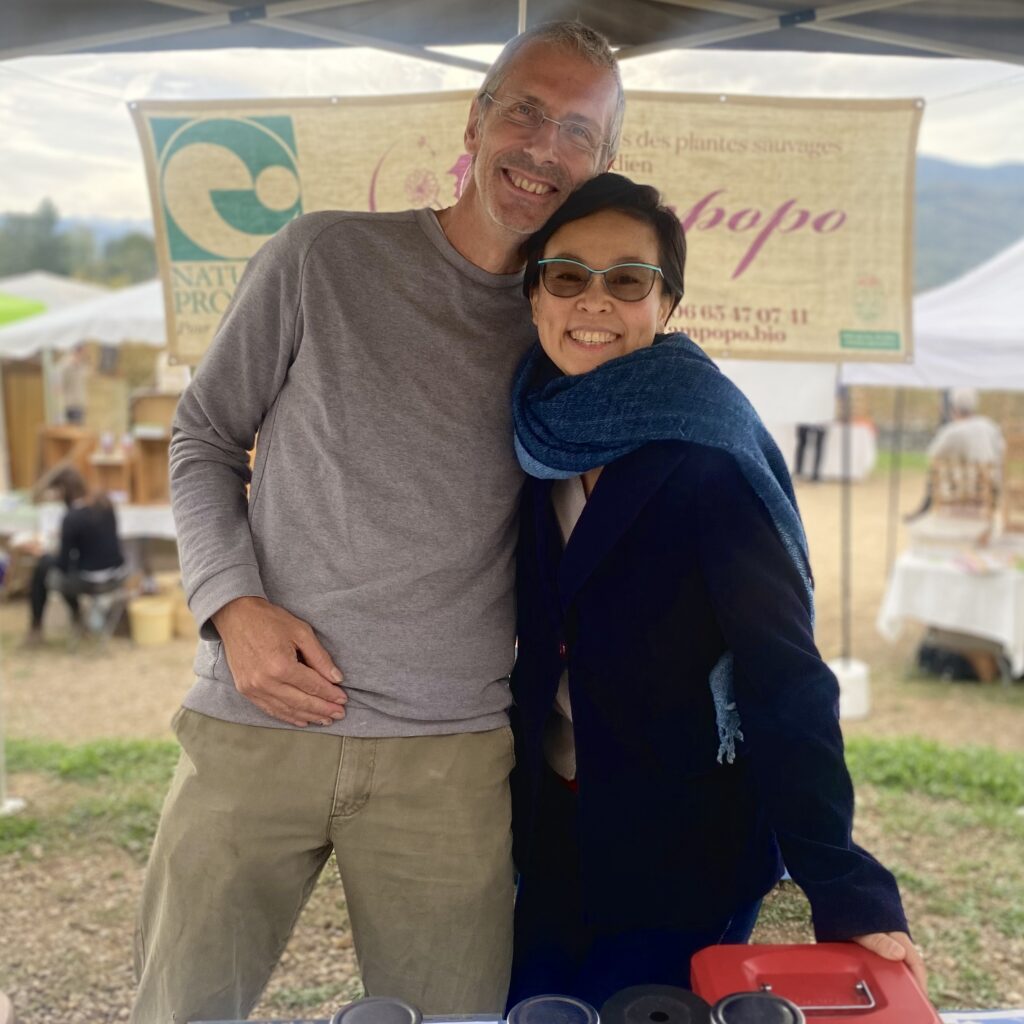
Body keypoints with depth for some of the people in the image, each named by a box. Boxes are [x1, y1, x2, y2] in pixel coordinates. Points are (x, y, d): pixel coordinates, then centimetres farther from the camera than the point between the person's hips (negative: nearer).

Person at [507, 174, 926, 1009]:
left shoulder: (706, 453, -19)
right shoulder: (546, 440, 0)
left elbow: (786, 682, -21)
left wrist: (847, 892, -24)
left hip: (681, 858, -6)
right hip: (553, 838, 6)